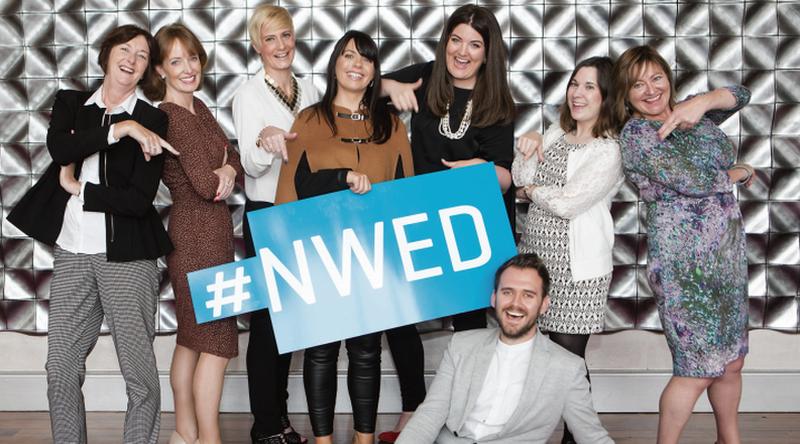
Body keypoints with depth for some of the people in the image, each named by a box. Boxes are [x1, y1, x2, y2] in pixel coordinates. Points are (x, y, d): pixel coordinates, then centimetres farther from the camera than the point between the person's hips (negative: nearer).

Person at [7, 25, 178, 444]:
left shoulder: (152, 121, 2)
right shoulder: (71, 103, 12)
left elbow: (139, 199, -8)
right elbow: (59, 147, -12)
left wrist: (78, 189, -4)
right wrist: (122, 129, -15)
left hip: (127, 256, -3)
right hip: (71, 253, 3)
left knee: (139, 370, -1)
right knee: (60, 368, 6)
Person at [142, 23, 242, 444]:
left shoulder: (197, 106, 12)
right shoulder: (173, 116, -16)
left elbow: (232, 153, 10)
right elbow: (205, 182, -21)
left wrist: (227, 169, -12)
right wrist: (221, 175, 0)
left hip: (205, 230, 9)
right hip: (199, 232, -9)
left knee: (192, 337, 16)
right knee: (218, 342, -3)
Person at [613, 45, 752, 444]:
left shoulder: (687, 111, 11)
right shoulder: (636, 135, -10)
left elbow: (740, 95, 2)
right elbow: (692, 181, -18)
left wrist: (702, 102, -16)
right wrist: (740, 173, -1)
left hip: (727, 253, 7)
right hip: (683, 260, -7)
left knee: (731, 361, 16)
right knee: (698, 369, -5)